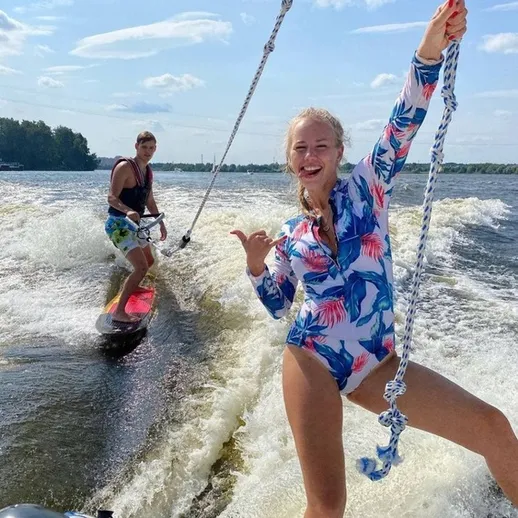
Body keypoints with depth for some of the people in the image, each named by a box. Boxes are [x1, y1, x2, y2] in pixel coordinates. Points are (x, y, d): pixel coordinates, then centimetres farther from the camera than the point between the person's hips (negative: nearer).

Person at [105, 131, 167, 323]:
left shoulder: (148, 172, 10)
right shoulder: (125, 167, -16)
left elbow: (150, 202, 20)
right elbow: (112, 197, -24)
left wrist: (161, 224, 18)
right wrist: (128, 211, -41)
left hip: (134, 224, 9)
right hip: (118, 223, -9)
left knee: (150, 261, 24)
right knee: (141, 267, -21)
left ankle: (130, 288, 48)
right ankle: (119, 312, -17)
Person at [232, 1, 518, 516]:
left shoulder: (366, 186, 3)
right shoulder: (290, 233, 7)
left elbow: (403, 124, -13)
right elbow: (276, 307, 11)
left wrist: (429, 52, -29)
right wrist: (256, 266, -7)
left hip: (375, 363, 1)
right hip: (312, 361, 0)